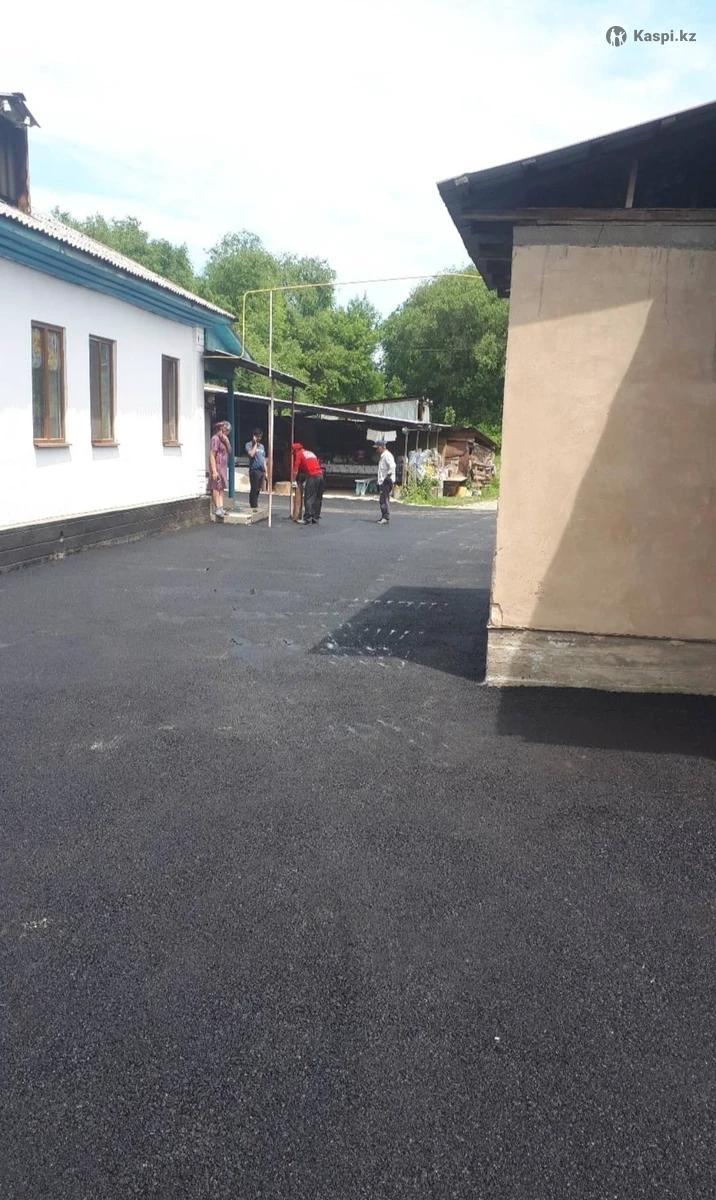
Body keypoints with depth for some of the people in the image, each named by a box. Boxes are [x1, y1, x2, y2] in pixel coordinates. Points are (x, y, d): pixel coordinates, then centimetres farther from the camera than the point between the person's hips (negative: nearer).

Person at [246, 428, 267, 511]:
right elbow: (251, 454, -19)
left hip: (262, 470, 6)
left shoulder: (262, 446, 19)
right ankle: (254, 507, -5)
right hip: (254, 470, -6)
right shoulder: (249, 444, -1)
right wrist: (255, 444, -9)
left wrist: (266, 471, 16)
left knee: (258, 489, 8)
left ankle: (255, 506, 13)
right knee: (254, 489, -7)